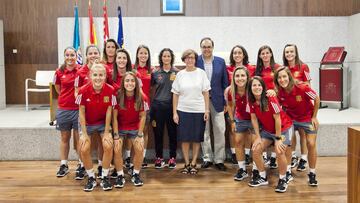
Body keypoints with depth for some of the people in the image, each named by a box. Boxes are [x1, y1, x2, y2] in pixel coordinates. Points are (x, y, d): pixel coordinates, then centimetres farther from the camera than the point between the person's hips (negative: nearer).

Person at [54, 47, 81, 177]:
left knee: (79, 138, 5)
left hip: (78, 109, -2)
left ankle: (82, 164, 18)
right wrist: (68, 97, 6)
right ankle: (63, 165, 22)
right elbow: (58, 89, 14)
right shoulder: (59, 72, 1)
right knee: (65, 138, 12)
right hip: (63, 109, 2)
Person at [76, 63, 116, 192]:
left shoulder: (110, 90, -20)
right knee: (84, 149, -13)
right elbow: (81, 113, -13)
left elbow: (109, 112, -11)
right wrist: (84, 133, -12)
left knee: (108, 146, -17)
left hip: (103, 123, 0)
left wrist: (106, 132, -10)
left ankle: (105, 177, 3)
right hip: (87, 124, 0)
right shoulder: (83, 90, -21)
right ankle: (91, 178, 9)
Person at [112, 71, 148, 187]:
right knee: (117, 149, -19)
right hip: (120, 128, -1)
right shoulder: (117, 96, -17)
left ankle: (136, 174, 6)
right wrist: (116, 136, -15)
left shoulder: (142, 97, -13)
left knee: (140, 149, -17)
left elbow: (142, 117, -6)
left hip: (135, 128, 1)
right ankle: (120, 175, 1)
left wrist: (140, 135, -9)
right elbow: (114, 117, -12)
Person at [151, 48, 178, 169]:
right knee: (158, 133, 5)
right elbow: (152, 89, 13)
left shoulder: (177, 73, 3)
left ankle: (172, 158, 15)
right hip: (158, 106, 1)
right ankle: (159, 158, 17)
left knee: (172, 133, 3)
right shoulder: (155, 73, 7)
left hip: (172, 106, -1)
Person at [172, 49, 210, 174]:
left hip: (199, 110, 0)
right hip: (183, 110, 1)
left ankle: (193, 164, 17)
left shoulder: (201, 73, 1)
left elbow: (206, 93, 2)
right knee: (185, 138, 3)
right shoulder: (180, 74, 3)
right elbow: (175, 94, 5)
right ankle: (186, 164, 16)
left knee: (197, 138, 6)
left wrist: (207, 110, -4)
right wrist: (174, 112, 0)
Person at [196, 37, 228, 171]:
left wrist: (225, 102, 1)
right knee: (204, 131, 8)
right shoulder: (195, 62, -2)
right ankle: (207, 158, 20)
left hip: (217, 100, 1)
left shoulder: (221, 62, 3)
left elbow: (225, 83, 5)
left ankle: (219, 159, 14)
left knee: (220, 131, 3)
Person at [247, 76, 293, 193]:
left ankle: (283, 180, 2)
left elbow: (277, 118, -23)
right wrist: (258, 137, -4)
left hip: (283, 128, -6)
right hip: (267, 130, 6)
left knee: (280, 152, -21)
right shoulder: (251, 101, -11)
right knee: (256, 150, -3)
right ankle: (262, 178, 16)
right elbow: (254, 119, -2)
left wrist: (278, 138, -19)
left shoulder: (270, 99, -27)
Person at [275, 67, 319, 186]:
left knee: (311, 144, -4)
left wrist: (314, 117, -8)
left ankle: (312, 173, 13)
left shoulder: (302, 88, -29)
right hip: (291, 119, 3)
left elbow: (317, 99, -14)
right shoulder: (279, 93, -18)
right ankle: (288, 170, 14)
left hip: (308, 118, -3)